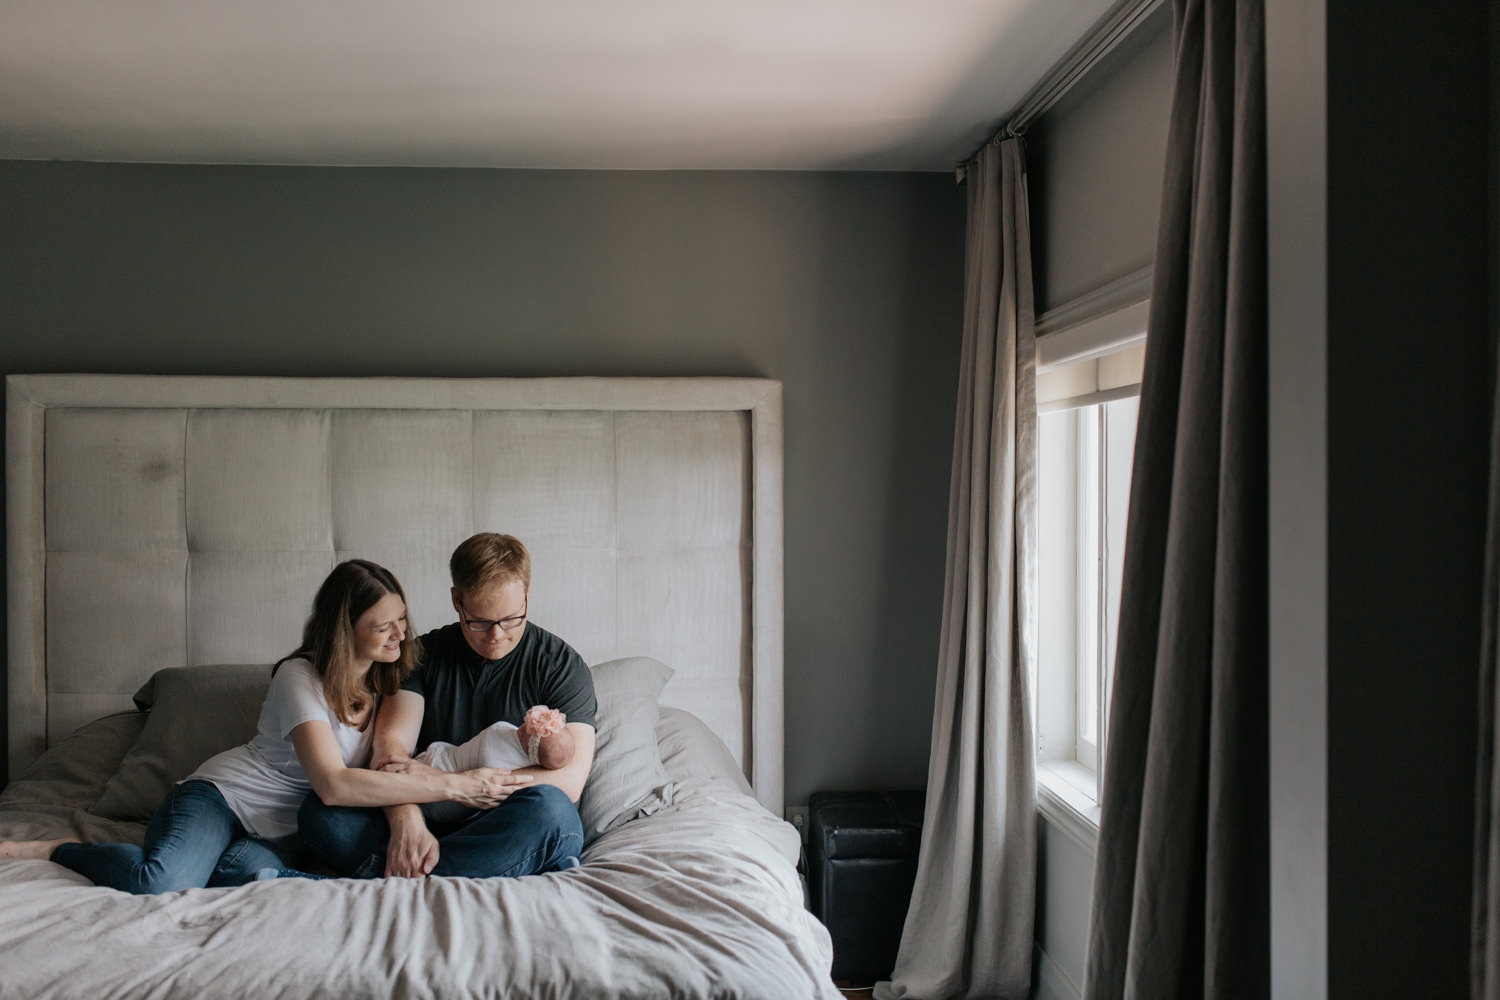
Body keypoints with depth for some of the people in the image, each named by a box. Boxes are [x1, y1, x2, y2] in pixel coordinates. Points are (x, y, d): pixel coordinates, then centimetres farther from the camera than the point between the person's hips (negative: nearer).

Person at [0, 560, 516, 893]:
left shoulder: (387, 680, 4)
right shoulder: (300, 677, -17)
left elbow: (391, 766, 5)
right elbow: (334, 782, -28)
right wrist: (453, 785, -31)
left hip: (284, 830, 4)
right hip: (221, 795, -4)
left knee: (252, 870, -33)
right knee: (161, 883, -34)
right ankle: (62, 850, -2)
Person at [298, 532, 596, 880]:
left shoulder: (560, 664, -1)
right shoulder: (425, 654, 9)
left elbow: (569, 779, -13)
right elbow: (391, 745, -4)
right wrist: (407, 822, -27)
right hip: (430, 826, 3)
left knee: (548, 809, -37)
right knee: (320, 812, -19)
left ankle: (383, 877, -28)